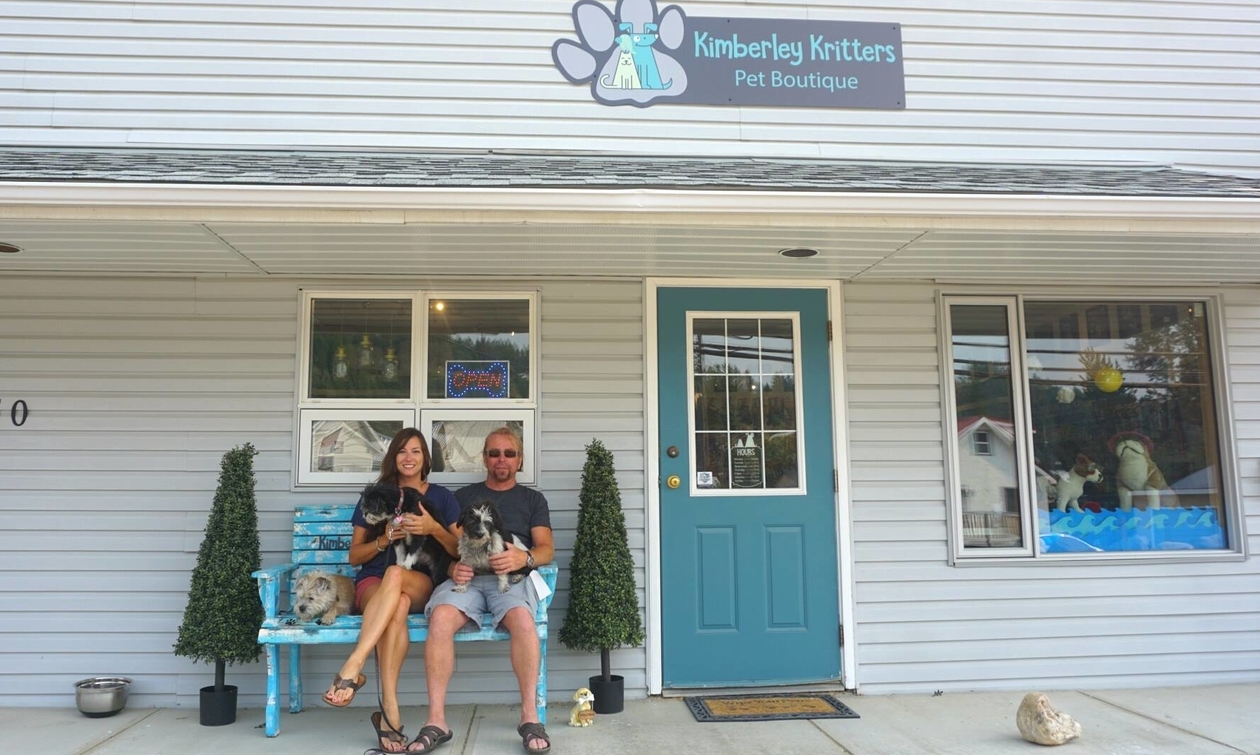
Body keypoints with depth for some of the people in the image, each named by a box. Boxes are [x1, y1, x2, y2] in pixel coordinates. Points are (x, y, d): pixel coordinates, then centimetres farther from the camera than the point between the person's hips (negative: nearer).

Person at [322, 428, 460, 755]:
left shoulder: (442, 497, 12)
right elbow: (354, 556, 12)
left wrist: (433, 528, -16)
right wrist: (384, 540, -10)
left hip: (423, 585, -1)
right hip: (373, 584, 1)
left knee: (395, 574, -39)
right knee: (397, 606, -38)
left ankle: (351, 669, -46)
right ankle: (390, 710, -46)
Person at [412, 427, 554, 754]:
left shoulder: (532, 499, 20)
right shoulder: (463, 495, 23)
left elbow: (547, 549, 9)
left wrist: (524, 558, -14)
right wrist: (452, 566, -8)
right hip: (467, 577, 1)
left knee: (522, 619, -36)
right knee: (440, 618, -33)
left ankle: (530, 715, -26)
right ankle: (436, 720, -28)